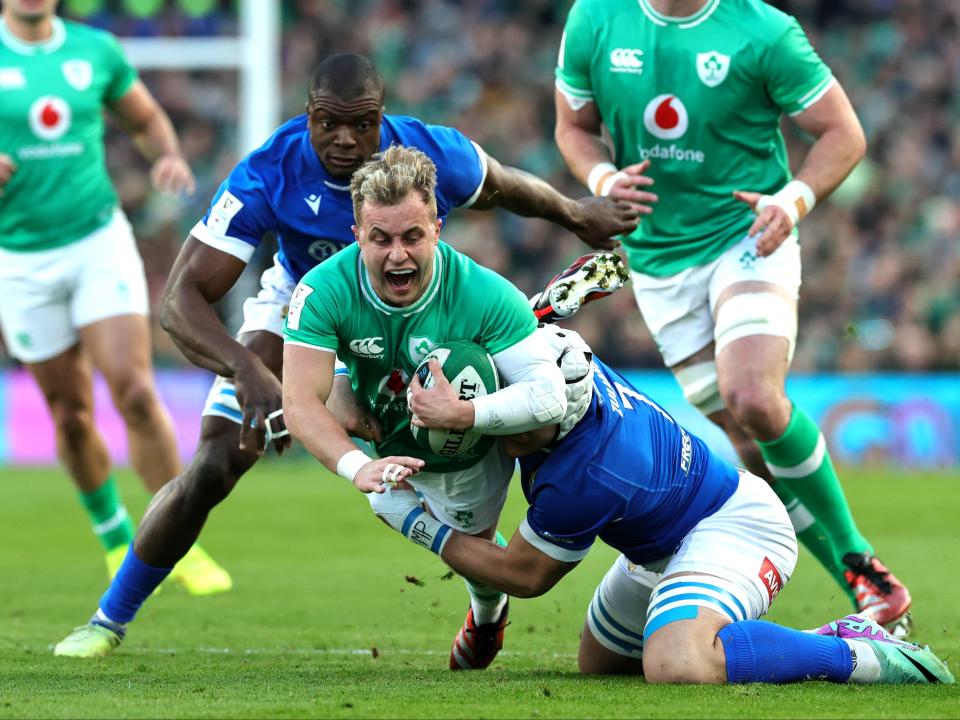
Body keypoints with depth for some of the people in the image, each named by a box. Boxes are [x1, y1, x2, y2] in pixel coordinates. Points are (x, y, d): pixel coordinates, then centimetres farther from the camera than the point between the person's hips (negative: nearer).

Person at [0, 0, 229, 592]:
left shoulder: (95, 50, 3)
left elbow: (146, 118, 18)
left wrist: (170, 159, -4)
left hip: (99, 241, 0)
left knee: (135, 392, -15)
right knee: (72, 415, 5)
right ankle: (116, 541, 28)